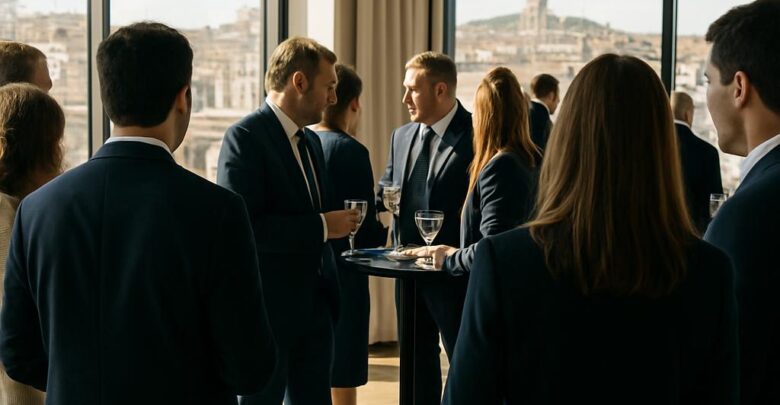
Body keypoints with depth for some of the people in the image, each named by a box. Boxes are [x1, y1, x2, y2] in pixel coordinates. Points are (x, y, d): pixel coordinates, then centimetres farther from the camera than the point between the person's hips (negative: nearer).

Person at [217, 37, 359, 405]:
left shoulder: (311, 141, 14)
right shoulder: (246, 137, -13)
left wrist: (340, 220, 1)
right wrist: (321, 227, -20)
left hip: (315, 306, 8)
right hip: (267, 308, -8)